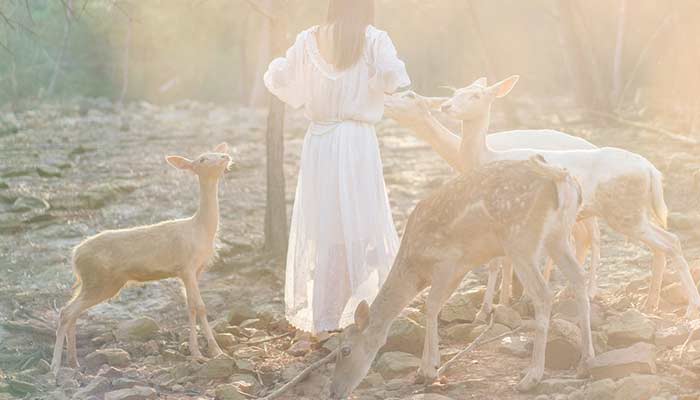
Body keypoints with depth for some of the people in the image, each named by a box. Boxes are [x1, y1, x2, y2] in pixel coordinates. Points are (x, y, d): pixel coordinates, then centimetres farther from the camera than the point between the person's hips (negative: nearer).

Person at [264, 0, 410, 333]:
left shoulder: (309, 40, 4)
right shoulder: (373, 40, -5)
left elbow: (277, 79, 8)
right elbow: (391, 77, -20)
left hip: (318, 142, 3)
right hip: (357, 142, -3)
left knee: (320, 229, 10)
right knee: (360, 227, 3)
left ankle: (320, 317, 15)